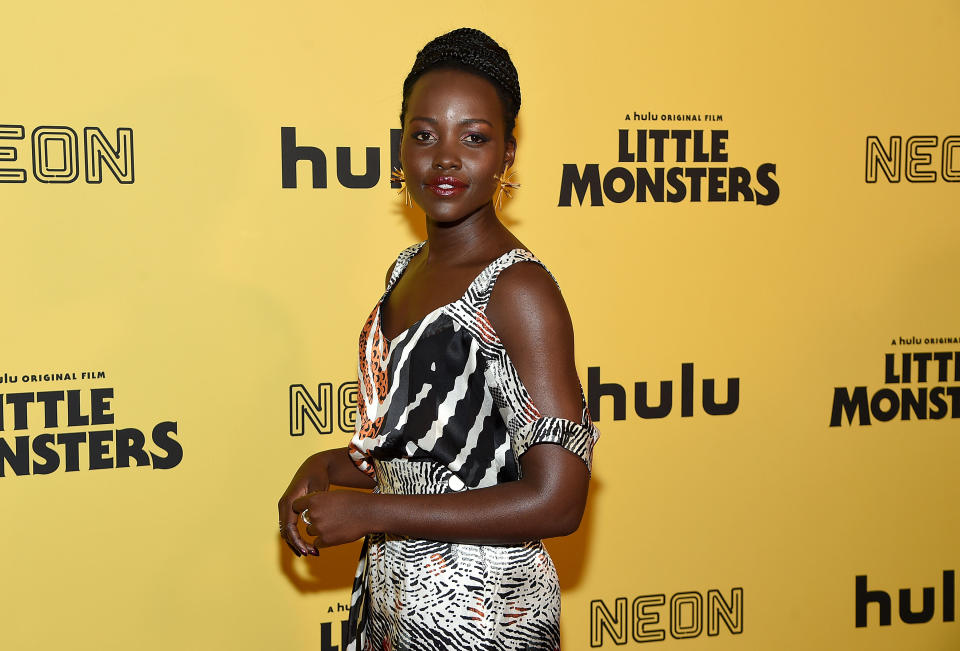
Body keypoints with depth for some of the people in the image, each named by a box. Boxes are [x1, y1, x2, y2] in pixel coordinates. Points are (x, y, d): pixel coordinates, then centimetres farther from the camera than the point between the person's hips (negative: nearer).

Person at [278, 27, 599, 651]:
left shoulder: (520, 290, -20)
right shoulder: (408, 269, 5)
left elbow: (556, 501, -24)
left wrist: (371, 512, -20)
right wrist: (330, 466, -2)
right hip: (394, 598, 7)